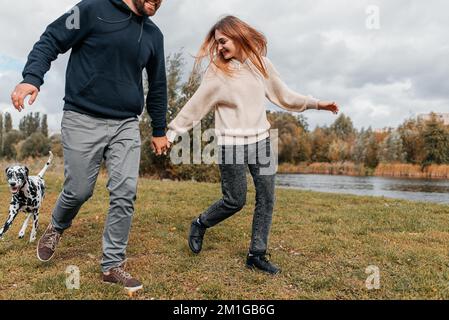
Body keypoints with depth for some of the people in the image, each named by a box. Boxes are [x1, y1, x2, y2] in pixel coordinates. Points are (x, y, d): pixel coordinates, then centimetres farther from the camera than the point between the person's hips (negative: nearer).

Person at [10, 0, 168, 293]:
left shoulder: (154, 35, 13)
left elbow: (158, 85, 20)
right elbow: (51, 41, -1)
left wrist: (159, 130, 20)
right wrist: (32, 77, -19)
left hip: (127, 125, 4)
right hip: (83, 120, -3)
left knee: (125, 193, -5)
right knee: (79, 191, 1)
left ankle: (113, 266, 10)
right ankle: (56, 228, 37)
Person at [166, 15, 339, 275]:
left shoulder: (261, 64, 4)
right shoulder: (217, 72, -6)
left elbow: (283, 95, 12)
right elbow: (194, 107, -3)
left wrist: (317, 104, 9)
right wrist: (172, 134, -4)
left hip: (261, 141, 4)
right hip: (232, 145, -4)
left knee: (267, 198, 3)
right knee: (235, 201, 0)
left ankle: (257, 254, 16)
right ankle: (200, 224, 29)